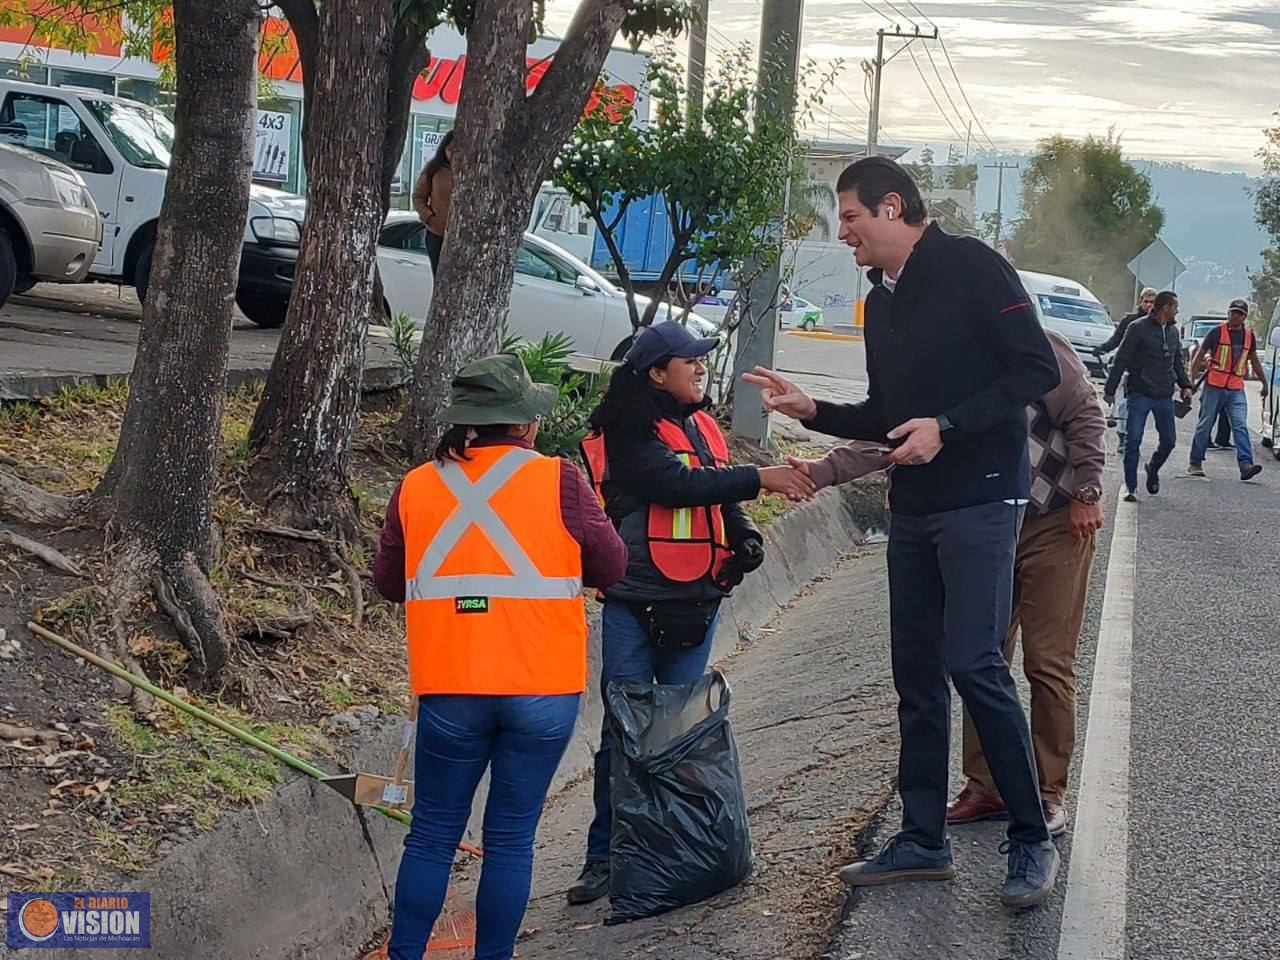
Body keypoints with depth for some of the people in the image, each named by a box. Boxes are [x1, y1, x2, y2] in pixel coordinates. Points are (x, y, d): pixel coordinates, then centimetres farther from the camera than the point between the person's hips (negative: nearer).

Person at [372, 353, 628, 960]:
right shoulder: (557, 481, -6)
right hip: (543, 688, -2)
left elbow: (388, 582, 10)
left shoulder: (416, 488, 2)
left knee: (432, 835, 12)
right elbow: (611, 566, 0)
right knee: (511, 838, 8)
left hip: (449, 692, 2)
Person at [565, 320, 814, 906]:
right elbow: (676, 484, -22)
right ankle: (605, 855, 3)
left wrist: (746, 540, 1)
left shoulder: (703, 426, 14)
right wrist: (760, 478, -20)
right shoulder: (629, 433, -9)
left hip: (696, 602, 6)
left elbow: (720, 497, 20)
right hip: (635, 604, -6)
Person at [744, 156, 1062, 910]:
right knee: (917, 672, 9)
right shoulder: (883, 300, 16)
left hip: (980, 499, -8)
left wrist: (946, 427, -20)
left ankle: (1033, 841, -2)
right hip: (913, 507, 8)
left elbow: (1038, 369, -14)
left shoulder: (970, 267, -8)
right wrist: (812, 410, 7)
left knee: (974, 663, -13)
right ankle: (924, 840, 17)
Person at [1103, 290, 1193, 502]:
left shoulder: (1173, 331, 13)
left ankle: (1153, 469, 34)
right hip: (1140, 395, -5)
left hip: (1165, 397, 5)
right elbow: (1121, 360, -7)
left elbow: (1179, 361, 24)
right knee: (1133, 441, -6)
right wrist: (1110, 389, -8)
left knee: (1169, 441, 6)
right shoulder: (1139, 328, -7)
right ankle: (1131, 487, 2)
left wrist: (1185, 385, 11)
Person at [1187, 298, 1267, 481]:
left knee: (1240, 426, -8)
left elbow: (1255, 361, 26)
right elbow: (1198, 356, 2)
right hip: (1214, 387, -3)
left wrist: (1264, 383, 28)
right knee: (1205, 425, 2)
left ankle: (1246, 465, -16)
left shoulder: (1249, 336, 11)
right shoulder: (1217, 333, -2)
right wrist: (1191, 381, -3)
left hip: (1236, 390, 3)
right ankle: (1195, 464, 11)